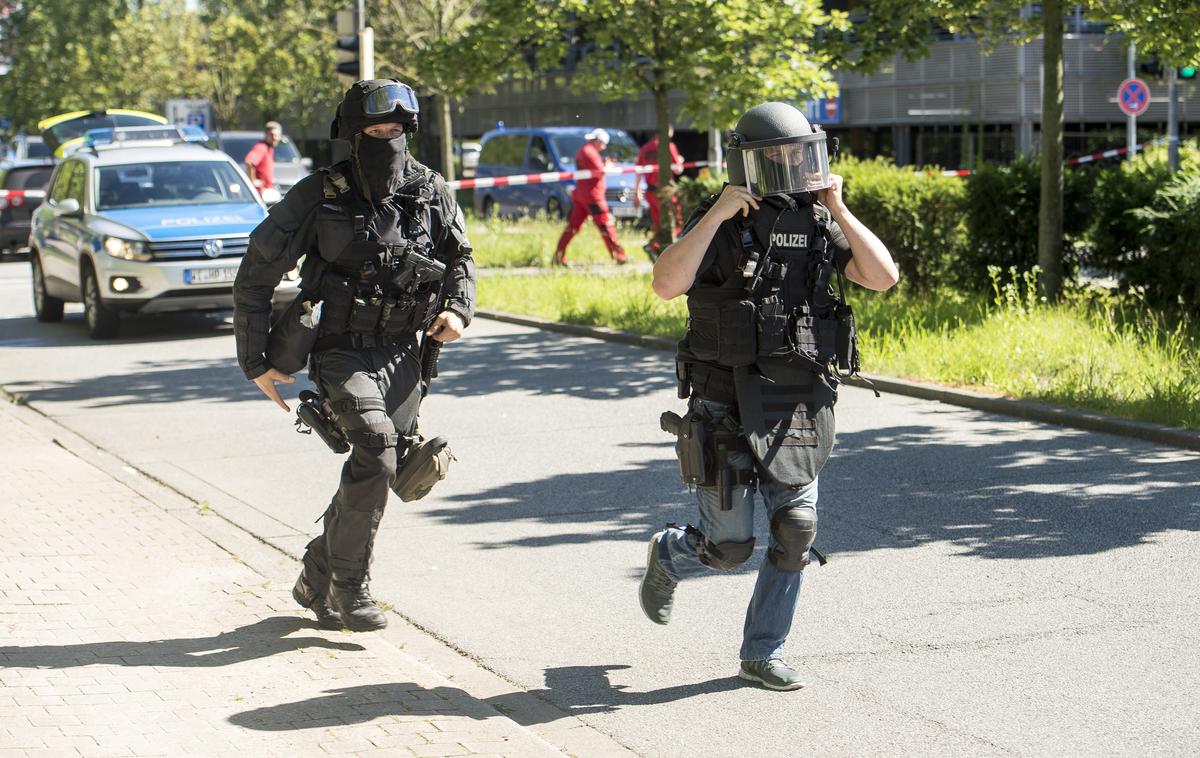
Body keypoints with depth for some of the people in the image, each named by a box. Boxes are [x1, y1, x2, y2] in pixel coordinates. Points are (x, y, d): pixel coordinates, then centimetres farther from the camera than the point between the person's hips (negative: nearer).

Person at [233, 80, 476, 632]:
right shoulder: (320, 197, -9)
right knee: (375, 448, -24)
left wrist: (457, 308, -1)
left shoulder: (430, 193, 2)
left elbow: (460, 258, 20)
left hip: (401, 355, 5)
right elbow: (255, 275, -2)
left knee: (379, 472, 5)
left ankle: (315, 581, 25)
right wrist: (255, 361, -3)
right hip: (342, 353, -5)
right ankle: (348, 586, -10)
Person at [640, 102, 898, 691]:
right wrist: (719, 213, -24)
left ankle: (762, 653, 13)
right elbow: (666, 284, -23)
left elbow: (883, 276, -5)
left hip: (800, 413, 4)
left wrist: (838, 210, -9)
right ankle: (668, 557, 35)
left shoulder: (819, 224, 6)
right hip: (728, 410, -4)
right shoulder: (719, 226, -6)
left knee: (794, 532, -3)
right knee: (728, 546, 1)